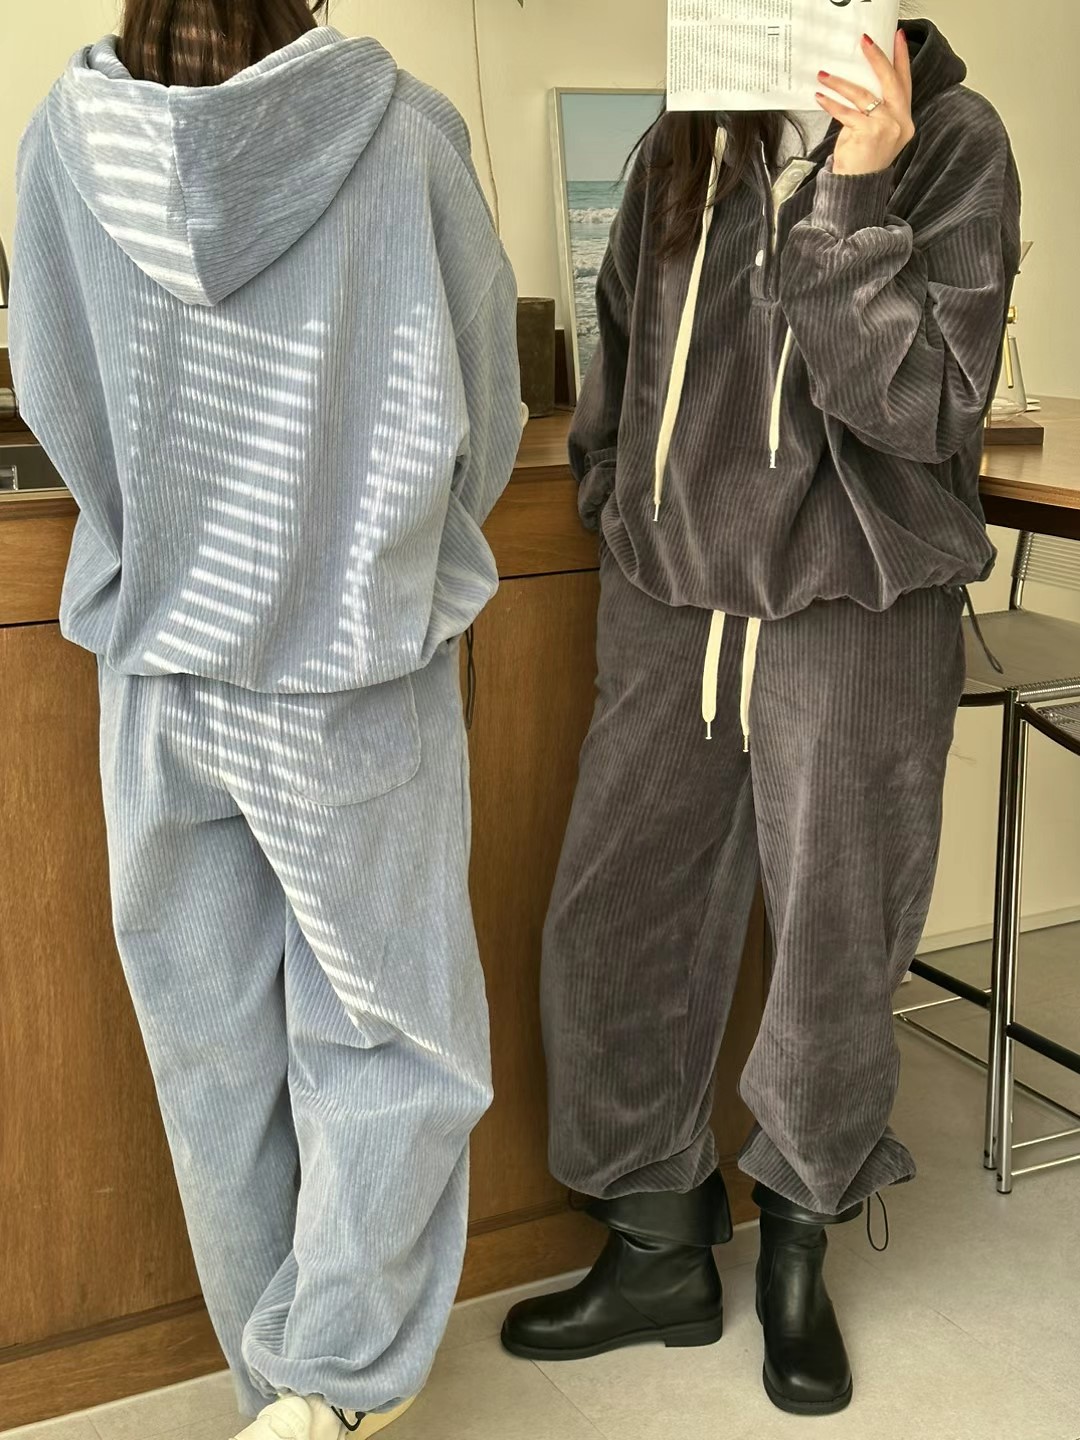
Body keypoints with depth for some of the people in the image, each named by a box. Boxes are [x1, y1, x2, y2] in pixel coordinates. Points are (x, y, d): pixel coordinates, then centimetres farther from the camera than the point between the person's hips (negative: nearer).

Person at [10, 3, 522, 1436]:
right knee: (387, 1039, 13)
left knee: (211, 1048, 16)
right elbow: (482, 428, -4)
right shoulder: (405, 132, -11)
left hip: (158, 663, 3)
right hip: (356, 677, -3)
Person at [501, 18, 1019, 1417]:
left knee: (833, 948, 6)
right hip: (671, 605, 4)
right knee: (609, 924, 3)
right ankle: (661, 1250, 23)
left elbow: (922, 404, -15)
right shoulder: (679, 152, 8)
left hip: (854, 617, -4)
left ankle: (796, 1255, 30)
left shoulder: (953, 142, -5)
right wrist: (623, 506, 12)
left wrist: (855, 191, -20)